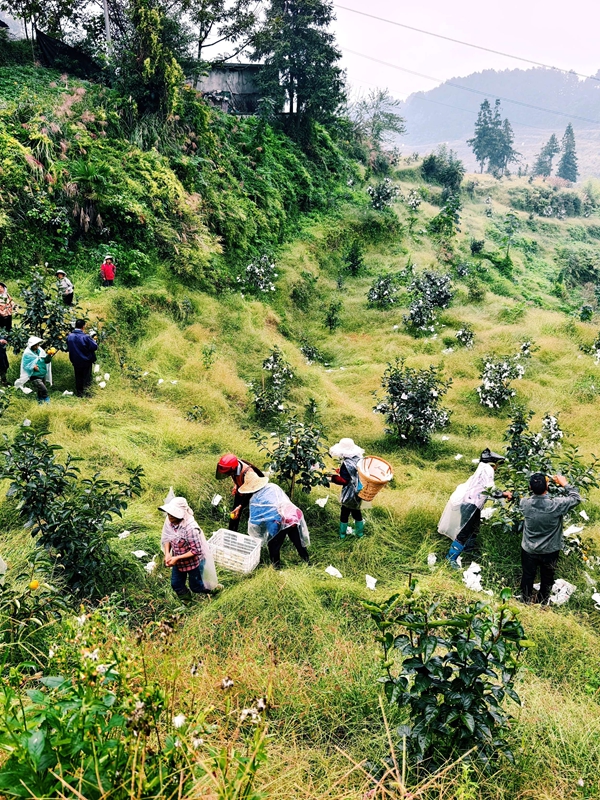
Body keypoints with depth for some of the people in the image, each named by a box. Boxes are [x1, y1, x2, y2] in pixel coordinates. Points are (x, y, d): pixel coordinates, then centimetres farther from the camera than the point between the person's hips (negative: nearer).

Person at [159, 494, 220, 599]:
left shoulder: (190, 528, -37)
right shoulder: (169, 521, -17)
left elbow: (196, 551, -29)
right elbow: (166, 538, 0)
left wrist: (176, 558, -28)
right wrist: (167, 553, -16)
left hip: (193, 563, -6)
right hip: (178, 562, 6)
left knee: (195, 586, 16)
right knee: (176, 584, 20)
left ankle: (212, 588, 48)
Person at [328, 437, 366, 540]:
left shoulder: (346, 464, -26)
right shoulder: (359, 459, -2)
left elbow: (344, 481, -26)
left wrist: (332, 477, -21)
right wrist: (340, 471, 10)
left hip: (350, 494, -7)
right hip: (360, 492, 7)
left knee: (345, 513, 11)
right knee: (356, 511, 23)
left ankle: (342, 534, 24)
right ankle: (360, 532, 34)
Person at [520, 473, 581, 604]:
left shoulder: (524, 503, -22)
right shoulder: (556, 505, -29)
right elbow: (576, 498, -10)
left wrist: (537, 485, 7)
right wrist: (565, 483, 0)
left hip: (529, 550, 1)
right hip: (550, 551, -1)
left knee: (527, 577, 22)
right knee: (547, 579, 23)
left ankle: (525, 602, 40)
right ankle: (543, 603, 41)